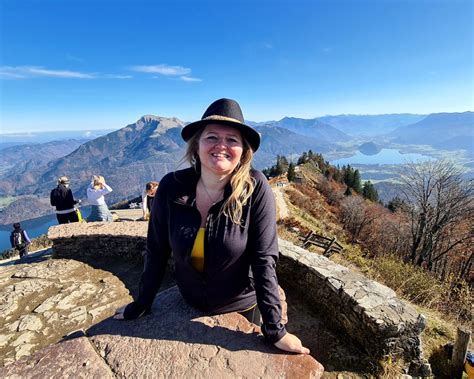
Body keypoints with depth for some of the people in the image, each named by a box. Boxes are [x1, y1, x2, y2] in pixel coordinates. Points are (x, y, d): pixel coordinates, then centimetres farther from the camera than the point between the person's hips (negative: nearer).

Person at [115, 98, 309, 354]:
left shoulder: (256, 189, -26)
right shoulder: (171, 187, -19)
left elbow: (264, 259, -22)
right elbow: (156, 251, -8)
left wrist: (275, 330, -18)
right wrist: (141, 305, 0)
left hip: (242, 307, -2)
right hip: (189, 305, 3)